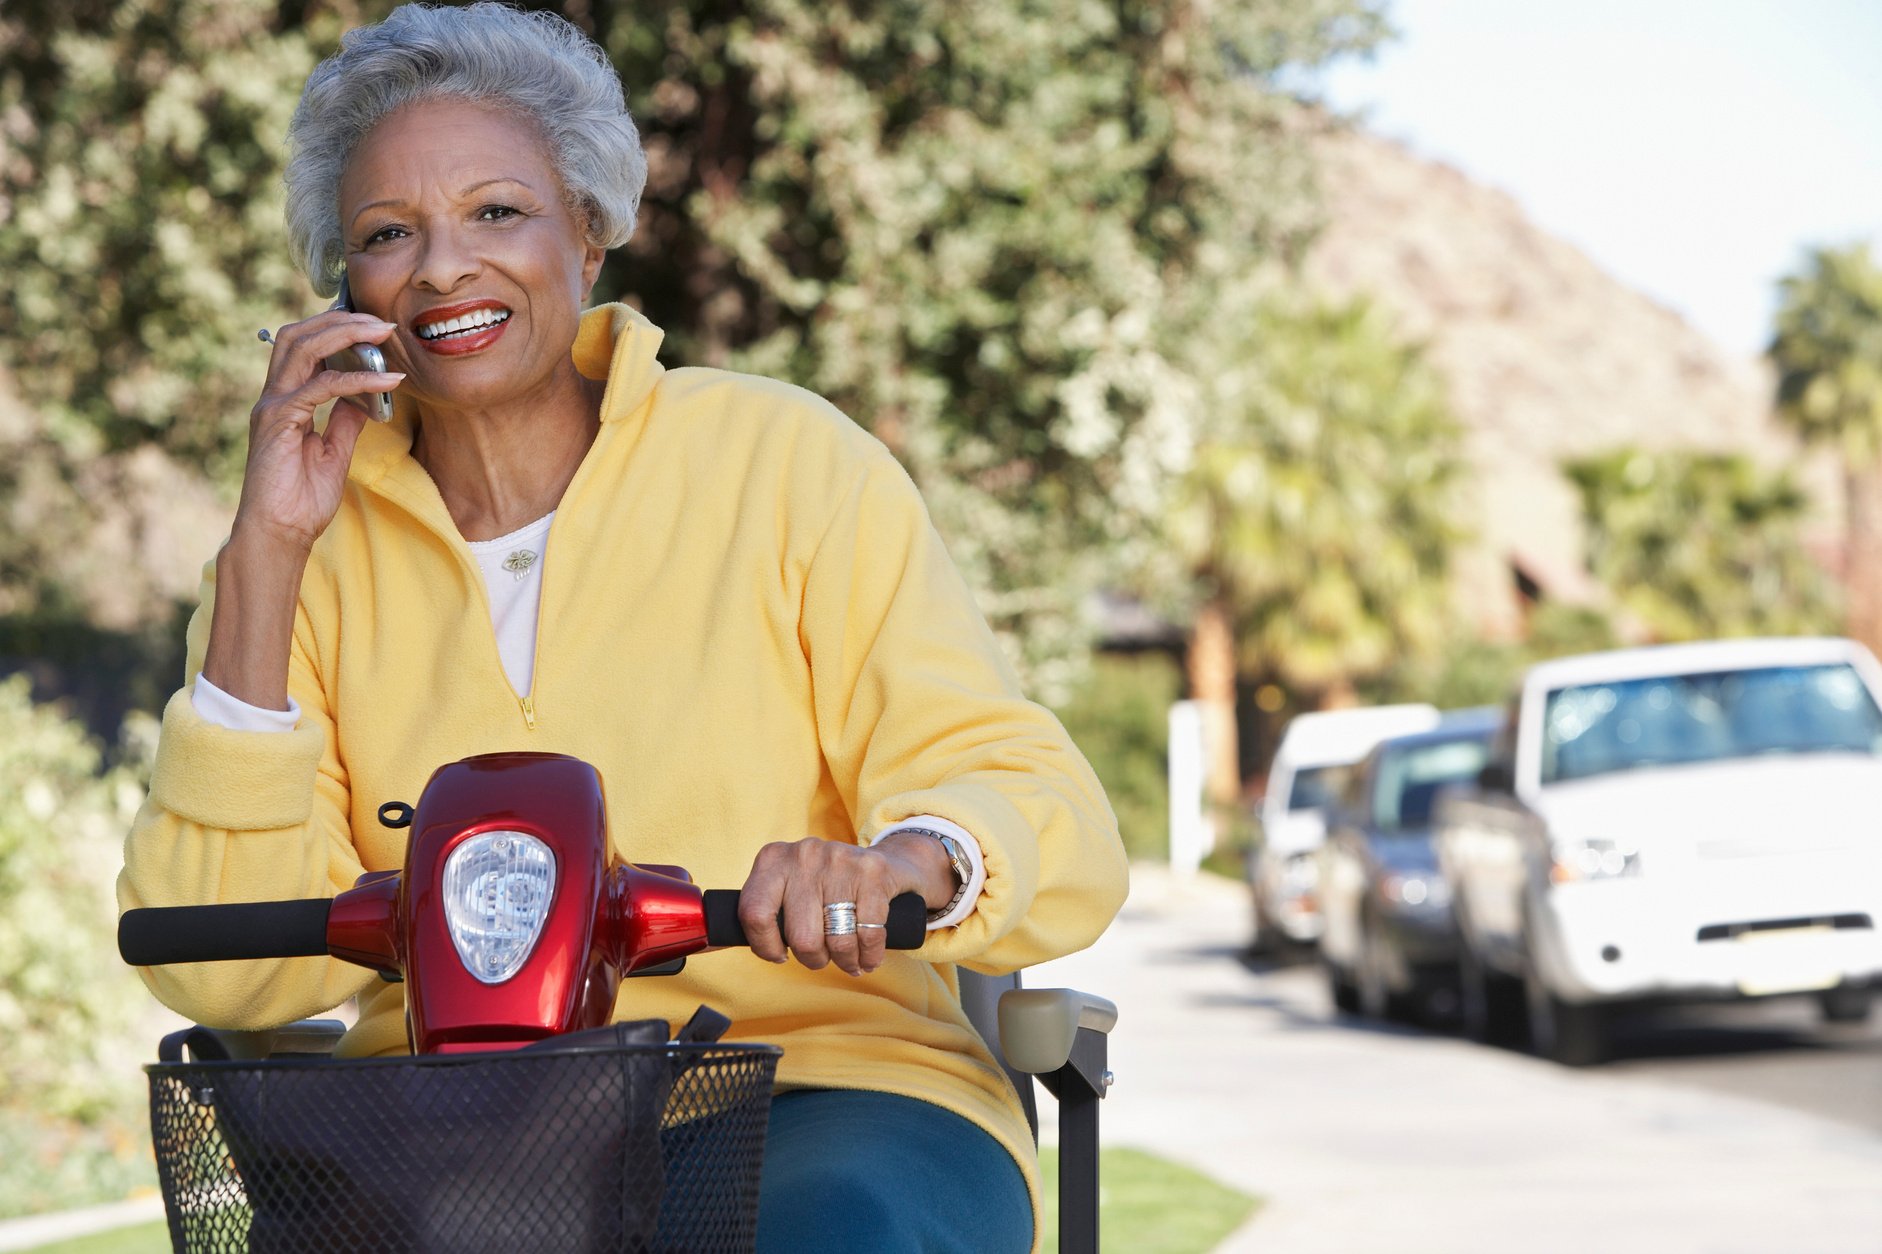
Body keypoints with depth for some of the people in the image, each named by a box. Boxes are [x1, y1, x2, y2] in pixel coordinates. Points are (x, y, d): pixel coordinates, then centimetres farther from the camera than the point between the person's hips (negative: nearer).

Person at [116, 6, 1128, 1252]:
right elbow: (224, 974, -2)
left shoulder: (788, 462, 5)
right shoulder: (312, 556, 11)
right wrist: (266, 560, -6)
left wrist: (907, 861, -28)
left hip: (828, 1079, -1)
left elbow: (1058, 835, -3)